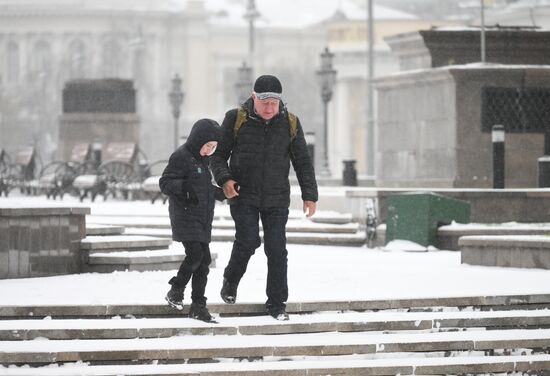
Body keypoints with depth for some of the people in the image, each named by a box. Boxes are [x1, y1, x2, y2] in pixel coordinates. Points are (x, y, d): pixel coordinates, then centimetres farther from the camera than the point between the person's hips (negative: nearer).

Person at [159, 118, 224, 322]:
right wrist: (185, 186, -31)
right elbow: (165, 183, -15)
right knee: (195, 254, -19)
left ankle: (198, 305, 8)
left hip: (202, 219, 8)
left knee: (204, 260, 4)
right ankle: (175, 291, 0)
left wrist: (222, 193, 16)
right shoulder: (181, 157, -10)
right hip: (185, 216, -8)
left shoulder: (202, 159, 17)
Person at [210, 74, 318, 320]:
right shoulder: (236, 119, -4)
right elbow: (218, 153, 2)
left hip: (277, 199, 2)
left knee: (277, 250, -1)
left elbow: (302, 162, 8)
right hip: (243, 196, -2)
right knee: (248, 241, -15)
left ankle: (277, 303, 9)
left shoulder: (290, 123, 2)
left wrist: (309, 194, 2)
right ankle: (230, 281, 14)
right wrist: (224, 179, -16)